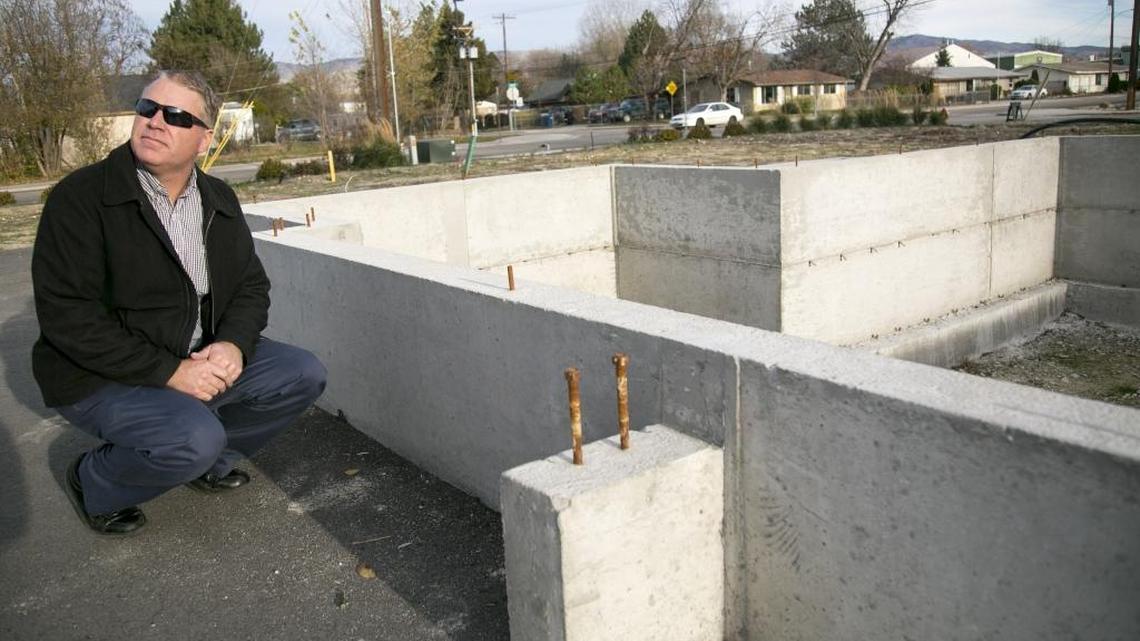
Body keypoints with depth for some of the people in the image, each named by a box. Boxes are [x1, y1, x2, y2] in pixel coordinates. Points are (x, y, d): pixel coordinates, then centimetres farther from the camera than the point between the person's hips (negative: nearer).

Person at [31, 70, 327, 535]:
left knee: (303, 375, -6)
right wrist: (168, 372, -25)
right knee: (195, 438, -31)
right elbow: (66, 314, -21)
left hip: (199, 359, 6)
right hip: (100, 377, -6)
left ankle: (207, 459, 12)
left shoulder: (219, 200, 4)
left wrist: (234, 343, -15)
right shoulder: (80, 197, -15)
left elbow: (251, 286, 7)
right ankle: (93, 482, 1)